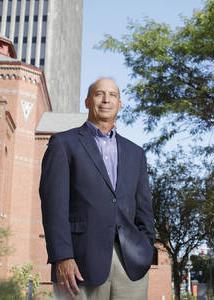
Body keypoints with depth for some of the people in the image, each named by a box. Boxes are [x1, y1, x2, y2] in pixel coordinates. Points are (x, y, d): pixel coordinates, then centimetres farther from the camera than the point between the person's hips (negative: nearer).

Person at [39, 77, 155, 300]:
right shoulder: (63, 143, 5)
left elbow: (143, 209, 17)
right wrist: (61, 258, -15)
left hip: (131, 262, 4)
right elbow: (54, 202, -5)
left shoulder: (134, 153, 19)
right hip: (81, 261, -4)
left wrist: (147, 256, 8)